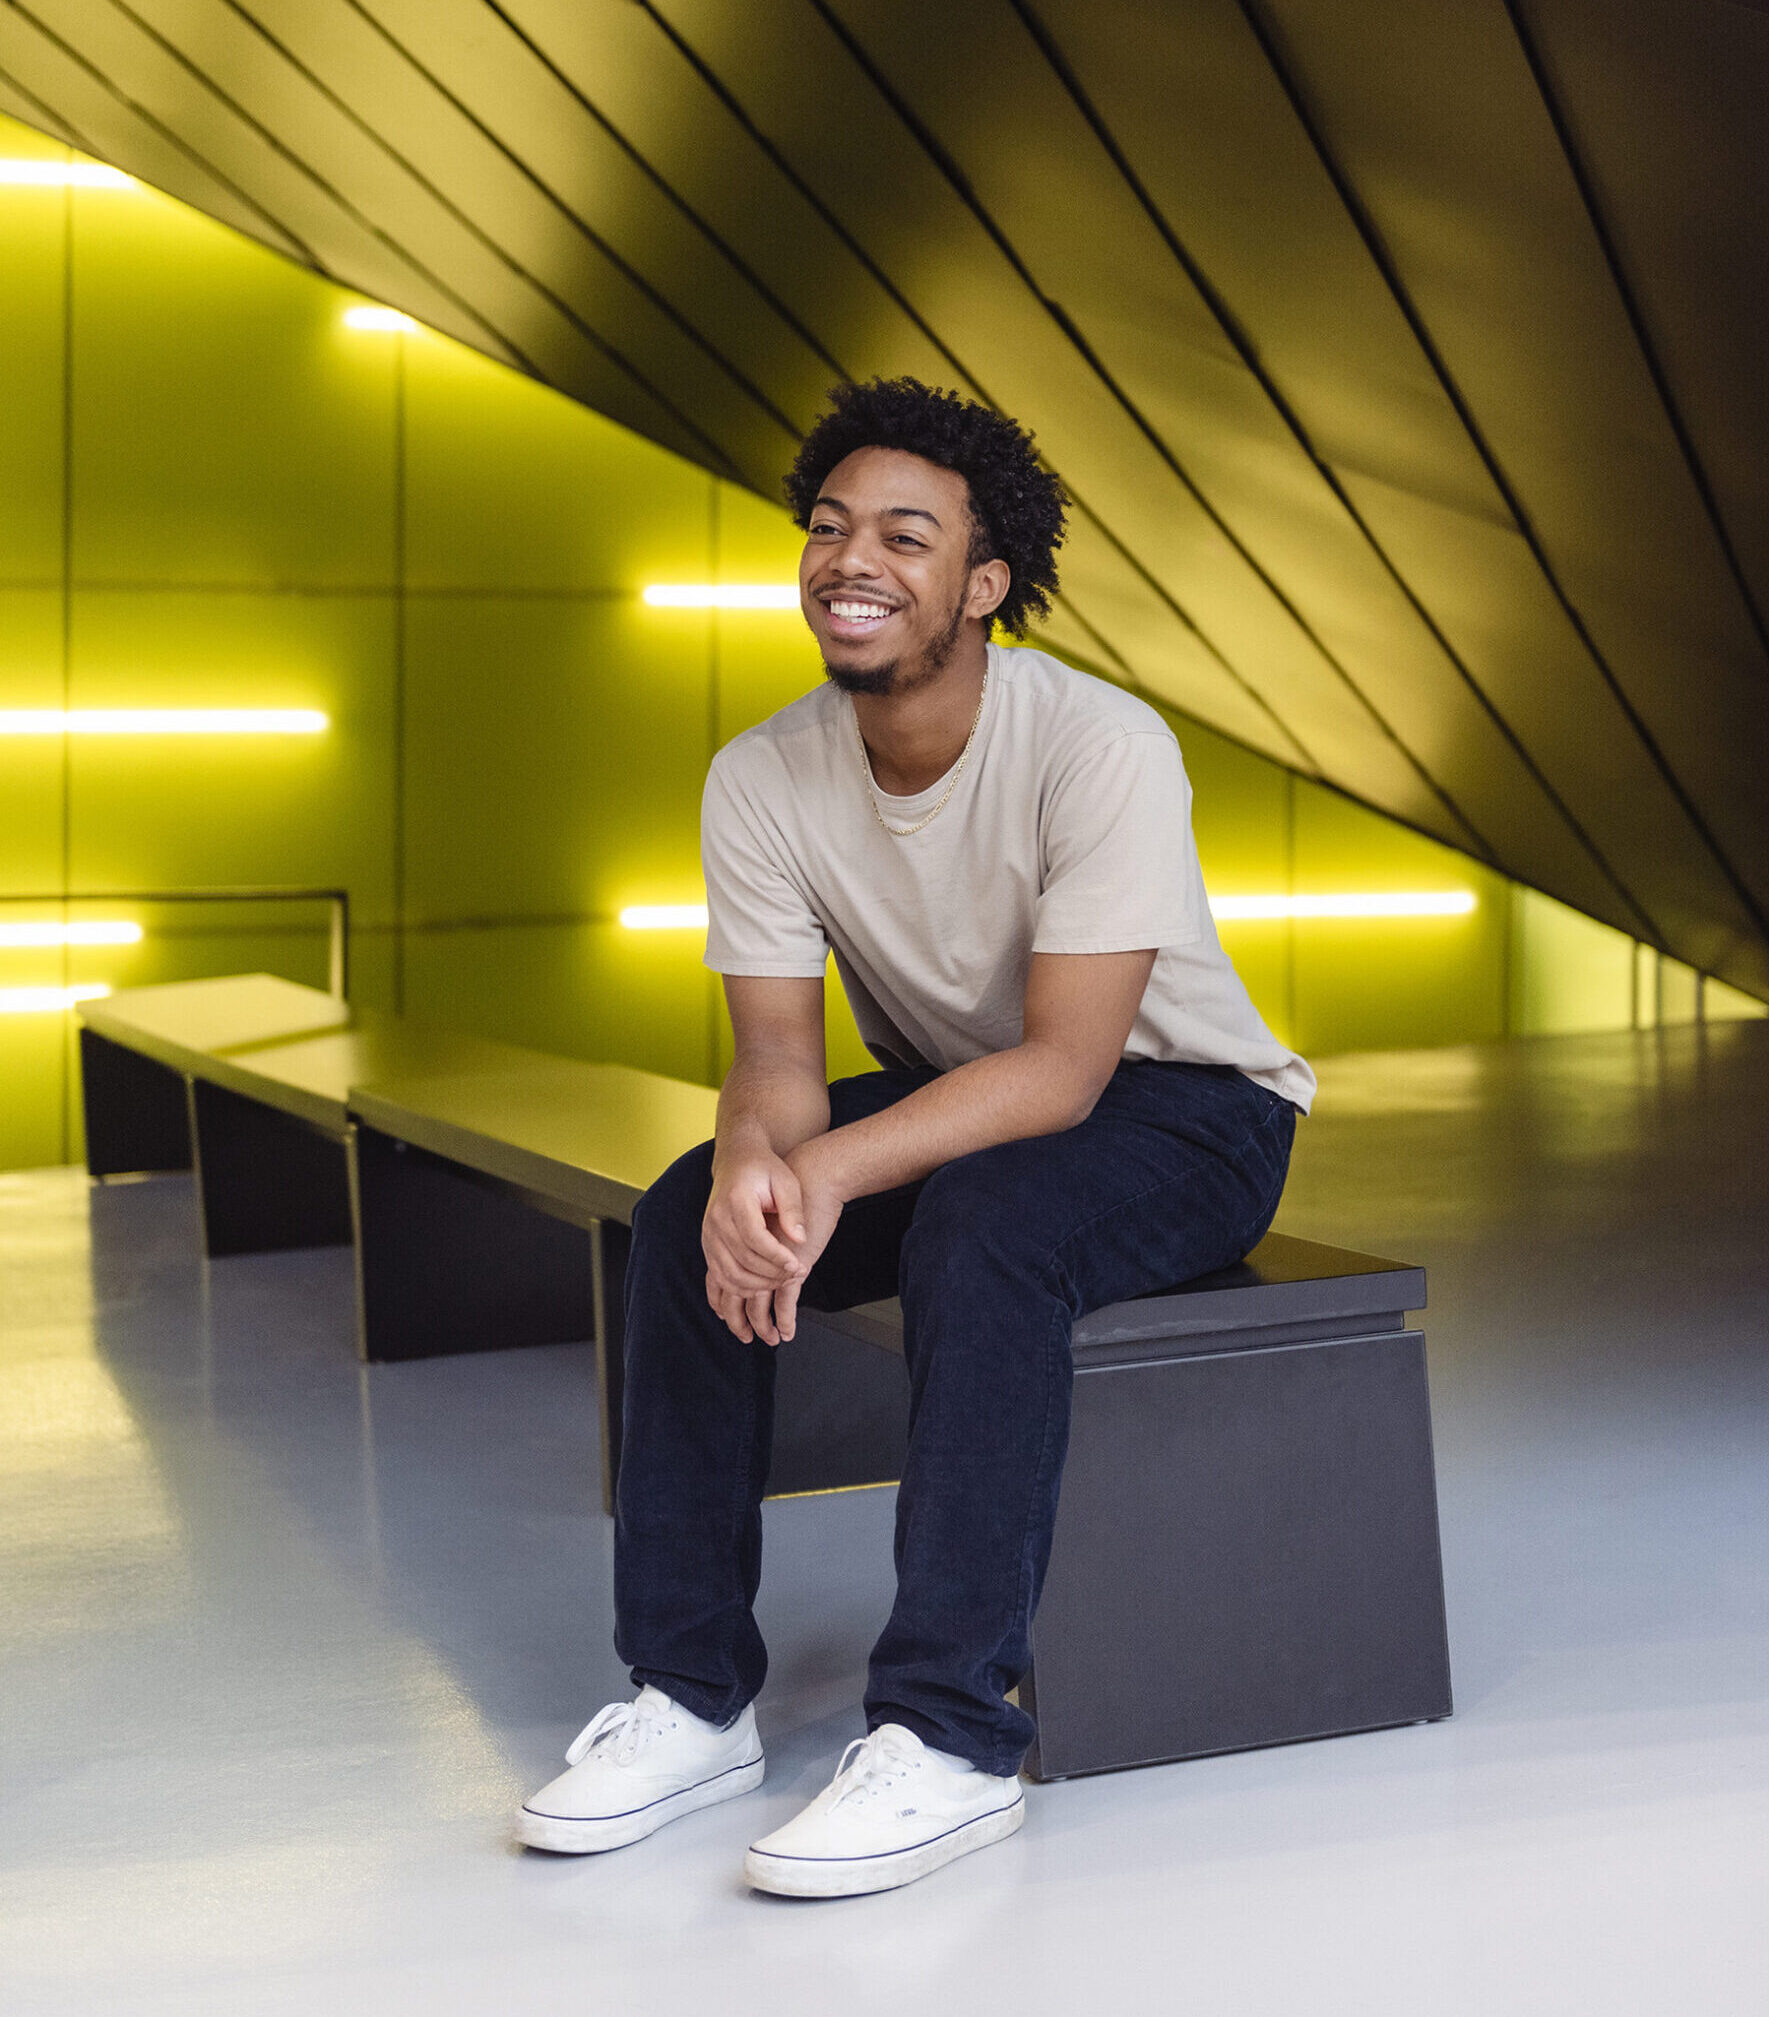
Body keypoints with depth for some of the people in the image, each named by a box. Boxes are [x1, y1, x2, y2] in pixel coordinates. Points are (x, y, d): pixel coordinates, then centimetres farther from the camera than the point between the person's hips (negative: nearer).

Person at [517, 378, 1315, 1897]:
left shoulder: (1103, 748, -26)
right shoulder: (763, 779, -10)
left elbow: (1066, 1065, -31)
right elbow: (778, 1053, -12)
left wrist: (829, 1173, -44)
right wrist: (755, 1154, -38)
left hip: (1184, 1108, -5)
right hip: (952, 1101, 5)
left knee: (983, 1221, -36)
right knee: (692, 1217, -19)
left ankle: (952, 1738, -30)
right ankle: (694, 1699, -10)